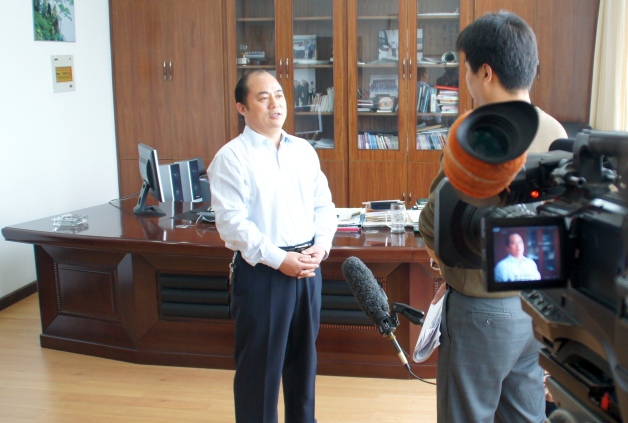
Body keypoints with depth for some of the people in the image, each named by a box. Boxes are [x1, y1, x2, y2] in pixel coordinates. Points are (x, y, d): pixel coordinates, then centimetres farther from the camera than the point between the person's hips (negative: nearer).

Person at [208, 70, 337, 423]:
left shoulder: (304, 150, 9)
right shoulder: (232, 156, -10)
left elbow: (324, 204, 11)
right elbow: (232, 222, -17)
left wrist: (321, 246, -6)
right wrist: (279, 259, -19)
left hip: (308, 267, 6)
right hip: (261, 270, -6)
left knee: (304, 354, 19)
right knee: (260, 362, 5)